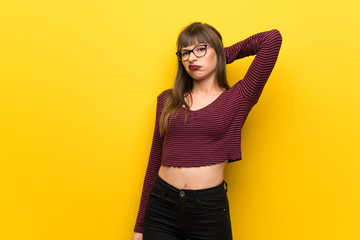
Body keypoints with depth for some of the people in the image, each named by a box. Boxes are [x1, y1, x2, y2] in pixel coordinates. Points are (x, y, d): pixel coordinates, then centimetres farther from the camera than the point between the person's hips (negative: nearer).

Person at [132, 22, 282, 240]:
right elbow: (154, 163, 9)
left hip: (210, 209, -1)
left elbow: (272, 38, -6)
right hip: (161, 208, 2)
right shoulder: (167, 100, 8)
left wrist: (224, 56, 9)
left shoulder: (237, 99, 0)